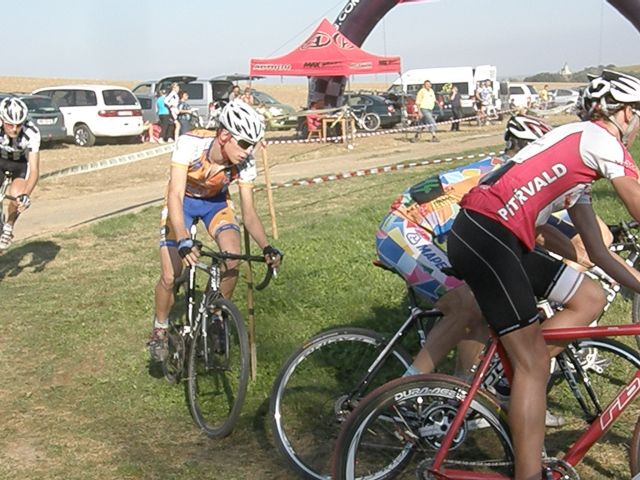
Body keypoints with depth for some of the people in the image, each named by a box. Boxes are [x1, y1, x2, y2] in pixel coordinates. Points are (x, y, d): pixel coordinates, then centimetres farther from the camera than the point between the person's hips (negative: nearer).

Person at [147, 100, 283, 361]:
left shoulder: (244, 163, -26)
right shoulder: (190, 144, -36)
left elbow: (249, 213, -21)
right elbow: (175, 196, -40)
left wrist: (266, 247, -38)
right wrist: (183, 241, -55)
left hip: (216, 201, 2)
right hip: (182, 200, -2)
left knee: (233, 260, -23)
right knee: (170, 277, -12)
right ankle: (160, 330, 16)